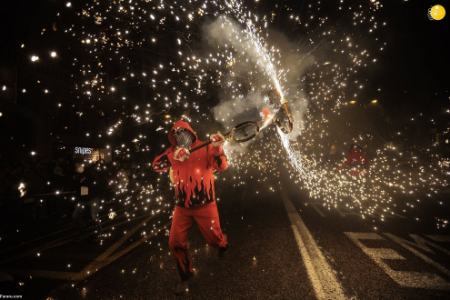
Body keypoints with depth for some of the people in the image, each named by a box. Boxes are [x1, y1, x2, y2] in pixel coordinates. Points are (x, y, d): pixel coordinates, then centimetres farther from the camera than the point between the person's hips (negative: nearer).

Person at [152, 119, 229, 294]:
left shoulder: (205, 148, -7)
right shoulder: (172, 153, 4)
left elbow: (221, 167, -18)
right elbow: (156, 166, -9)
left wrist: (217, 149, -36)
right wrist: (173, 155, -24)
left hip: (204, 204, -3)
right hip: (182, 206, 3)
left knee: (213, 238, 9)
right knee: (176, 243, 5)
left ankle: (223, 246, 48)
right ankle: (185, 276, 30)